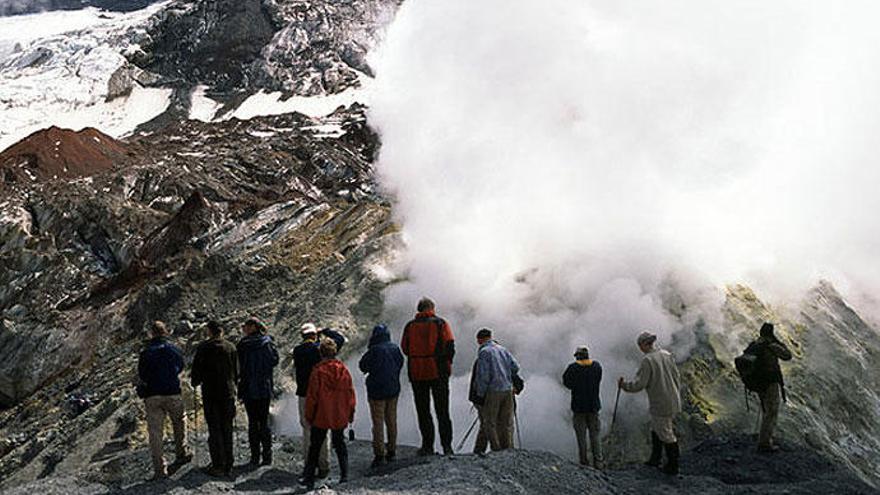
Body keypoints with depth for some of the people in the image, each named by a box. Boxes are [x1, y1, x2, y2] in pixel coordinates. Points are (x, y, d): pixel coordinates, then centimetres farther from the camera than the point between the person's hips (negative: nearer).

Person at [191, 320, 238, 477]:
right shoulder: (231, 347, 4)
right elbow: (237, 371, 9)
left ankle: (218, 465, -2)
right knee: (227, 428, 10)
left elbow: (196, 369, -4)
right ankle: (228, 464, 13)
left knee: (214, 429, 0)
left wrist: (195, 382, 15)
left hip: (210, 393, -3)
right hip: (228, 393, 3)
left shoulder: (204, 348, -7)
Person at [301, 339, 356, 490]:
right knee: (340, 444, 18)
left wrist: (309, 415, 2)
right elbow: (350, 392, 3)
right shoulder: (344, 370, -5)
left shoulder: (318, 371, -14)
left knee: (315, 446, 8)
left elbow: (312, 395, -10)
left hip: (321, 417, -3)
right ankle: (344, 474, 15)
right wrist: (351, 412, 15)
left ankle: (309, 478, 9)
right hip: (340, 416, 3)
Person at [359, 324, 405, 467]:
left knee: (378, 422, -1)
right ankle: (391, 451, 21)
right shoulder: (395, 348, -1)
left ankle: (380, 454, -2)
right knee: (391, 420, 15)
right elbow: (401, 363, 12)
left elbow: (362, 366, -8)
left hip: (377, 390, -6)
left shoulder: (374, 350, -18)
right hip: (393, 389, 6)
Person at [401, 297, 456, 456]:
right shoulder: (440, 323, -2)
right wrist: (447, 364, 8)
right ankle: (446, 445, 5)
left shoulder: (410, 326, 3)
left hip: (416, 373, 1)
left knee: (423, 411, 8)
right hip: (438, 372, -1)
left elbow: (404, 348, 6)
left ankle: (428, 445, 6)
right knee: (442, 410, 7)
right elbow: (449, 346, -6)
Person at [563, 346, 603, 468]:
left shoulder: (573, 368, -12)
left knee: (581, 437, 6)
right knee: (595, 436, 11)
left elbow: (568, 383, -10)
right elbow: (598, 381, 7)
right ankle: (598, 463, 9)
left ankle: (584, 463, 9)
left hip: (579, 407, -3)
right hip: (594, 406, 3)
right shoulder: (597, 366, -1)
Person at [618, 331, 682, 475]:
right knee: (655, 430, 22)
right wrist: (676, 395, 22)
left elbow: (639, 385, -20)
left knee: (666, 434, 6)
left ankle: (672, 466, 18)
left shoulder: (647, 360, -20)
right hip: (673, 401, 8)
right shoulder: (667, 355, 3)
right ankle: (655, 459, 33)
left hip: (661, 406, -8)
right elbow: (677, 378, 10)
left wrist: (623, 385, -4)